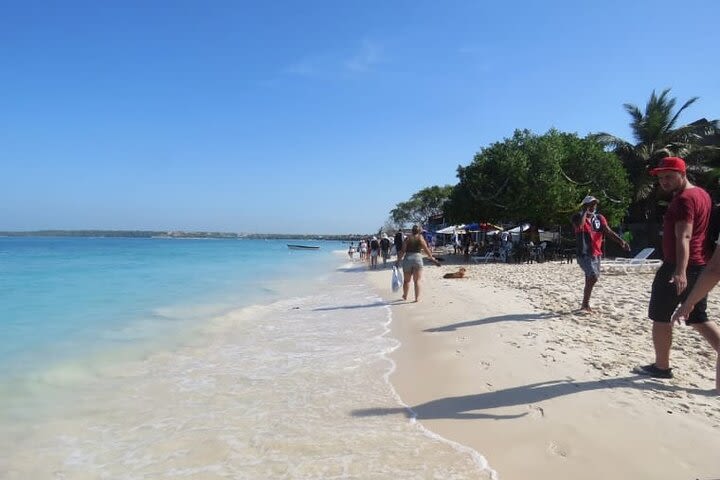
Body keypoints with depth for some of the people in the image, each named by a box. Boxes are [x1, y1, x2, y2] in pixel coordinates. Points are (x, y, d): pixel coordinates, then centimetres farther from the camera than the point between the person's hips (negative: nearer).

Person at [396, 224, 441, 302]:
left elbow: (402, 250, -1)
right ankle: (417, 297, -1)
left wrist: (398, 261, 0)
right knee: (417, 280, 3)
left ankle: (405, 296, 28)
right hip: (417, 258, -2)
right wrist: (432, 258, 6)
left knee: (406, 280, 15)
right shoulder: (420, 238, 1)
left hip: (407, 258, 2)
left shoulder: (408, 238, 5)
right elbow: (426, 249, -3)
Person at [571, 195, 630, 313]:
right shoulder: (578, 217, -7)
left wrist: (621, 241, -15)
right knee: (593, 276, -22)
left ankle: (585, 305, 26)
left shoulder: (599, 218, 9)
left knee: (590, 278, 13)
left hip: (596, 254, 7)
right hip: (584, 254, -7)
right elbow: (579, 226, -30)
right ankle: (585, 305, -13)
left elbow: (608, 231, 0)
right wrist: (585, 212, -17)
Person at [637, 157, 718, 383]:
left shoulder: (683, 199, -15)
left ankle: (661, 367, 12)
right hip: (700, 266, 10)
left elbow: (684, 237, -27)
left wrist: (680, 271, -35)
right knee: (698, 318, 14)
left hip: (677, 267, -10)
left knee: (660, 317, 3)